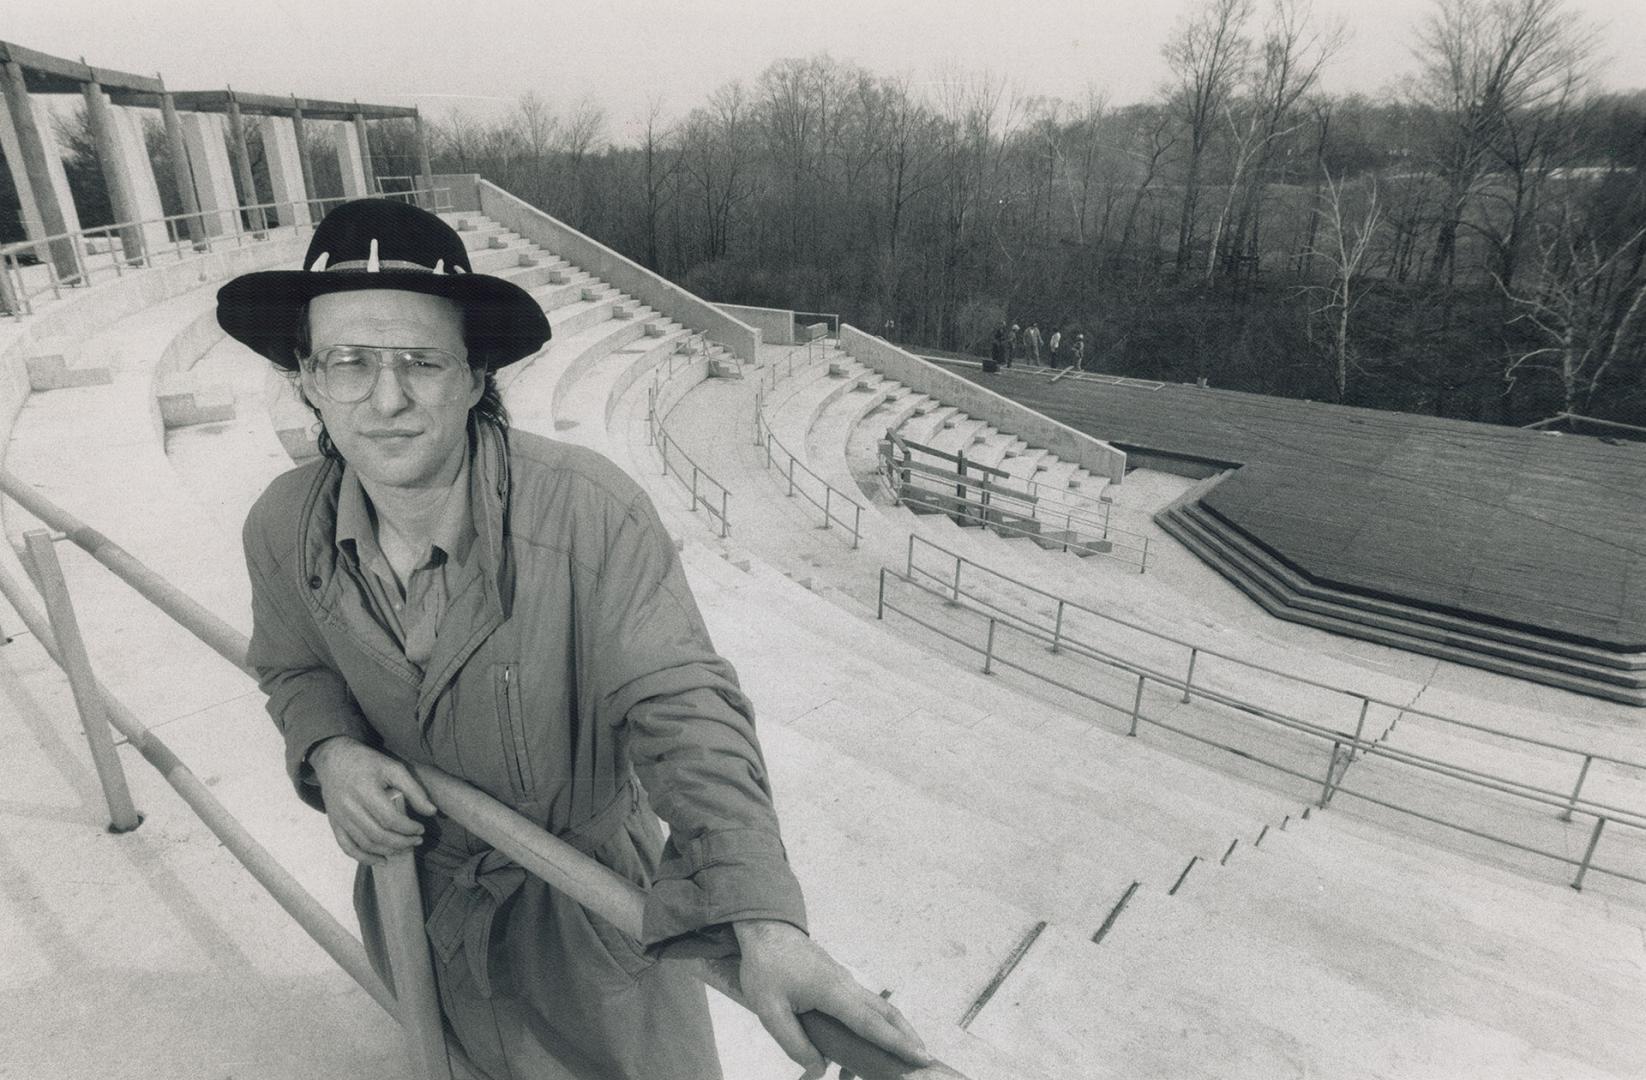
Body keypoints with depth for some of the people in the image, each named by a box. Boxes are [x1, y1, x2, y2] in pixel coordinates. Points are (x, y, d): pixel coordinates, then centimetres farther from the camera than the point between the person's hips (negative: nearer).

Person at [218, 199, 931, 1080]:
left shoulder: (592, 511, -34)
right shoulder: (282, 529, -16)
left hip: (591, 892, -4)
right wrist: (330, 751, -20)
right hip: (415, 877, 5)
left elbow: (682, 709, -34)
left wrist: (764, 918, -44)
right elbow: (294, 668, 3)